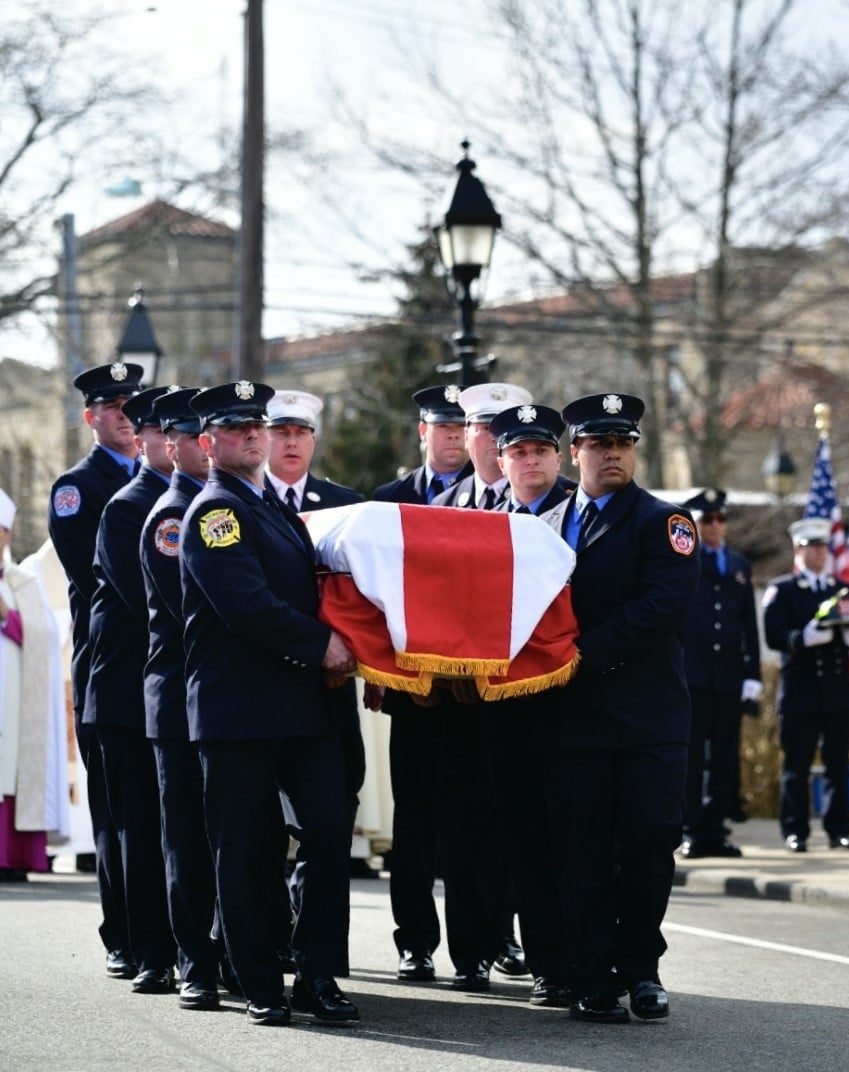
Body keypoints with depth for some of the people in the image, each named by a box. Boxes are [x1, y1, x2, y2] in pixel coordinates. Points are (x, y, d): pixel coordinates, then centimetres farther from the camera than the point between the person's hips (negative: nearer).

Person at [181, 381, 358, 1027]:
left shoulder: (278, 507, 20)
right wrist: (322, 644, -11)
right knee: (244, 852, 0)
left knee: (331, 828, -4)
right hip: (237, 707, -7)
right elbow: (247, 604, -19)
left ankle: (318, 974, 3)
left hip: (301, 704, 7)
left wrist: (337, 649, 13)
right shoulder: (215, 511, -7)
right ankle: (262, 990, 8)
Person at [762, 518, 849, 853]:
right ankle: (795, 831, 3)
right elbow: (775, 636, -8)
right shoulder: (780, 590, 4)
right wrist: (807, 636, -24)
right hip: (800, 692, -4)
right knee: (796, 765, -2)